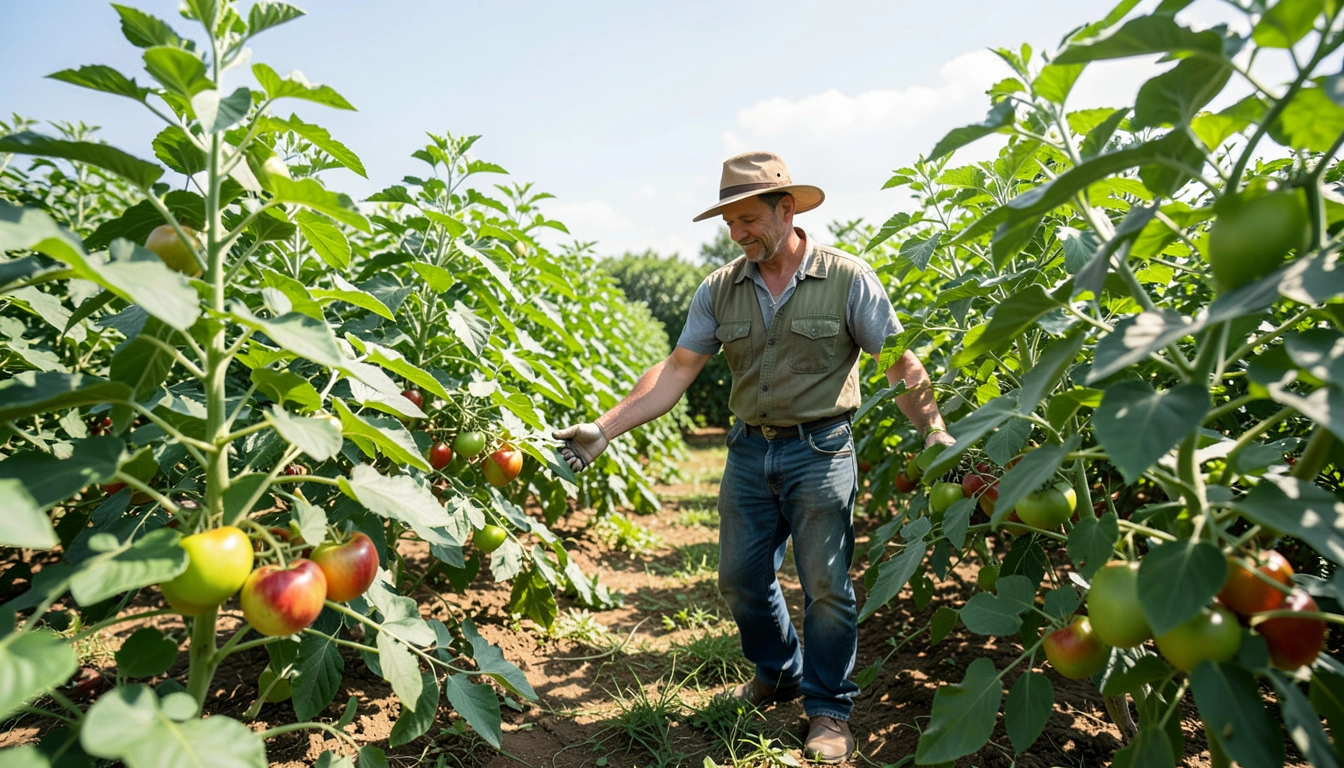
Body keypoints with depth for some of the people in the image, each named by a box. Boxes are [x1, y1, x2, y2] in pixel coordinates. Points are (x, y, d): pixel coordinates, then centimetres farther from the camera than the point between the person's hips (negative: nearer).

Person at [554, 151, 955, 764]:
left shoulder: (847, 277, -6)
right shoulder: (720, 289, 2)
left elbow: (900, 363, -6)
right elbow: (676, 370, -1)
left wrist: (934, 430, -18)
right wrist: (605, 428, -10)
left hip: (820, 451, -4)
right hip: (749, 450, 4)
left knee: (825, 585, 3)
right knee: (741, 579, 12)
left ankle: (828, 707, 25)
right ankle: (779, 674, 38)